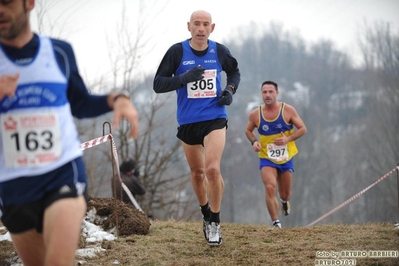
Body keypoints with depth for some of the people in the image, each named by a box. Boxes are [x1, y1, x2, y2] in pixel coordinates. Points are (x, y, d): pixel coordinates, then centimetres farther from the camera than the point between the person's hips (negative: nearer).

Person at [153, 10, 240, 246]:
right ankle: (207, 216, 38)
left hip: (215, 119, -1)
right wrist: (184, 78, -22)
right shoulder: (177, 52, -5)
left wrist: (230, 89, 0)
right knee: (198, 173, 14)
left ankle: (215, 222, -6)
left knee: (212, 168, -20)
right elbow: (158, 84, -7)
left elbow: (234, 71, 21)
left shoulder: (220, 51, 0)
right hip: (188, 122, 1)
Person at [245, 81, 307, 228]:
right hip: (266, 158, -1)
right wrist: (254, 141, -10)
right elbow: (248, 130, 11)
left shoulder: (288, 110, -10)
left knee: (285, 194, 12)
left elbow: (302, 129, -3)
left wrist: (288, 139, -19)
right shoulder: (255, 114, -7)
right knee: (270, 188, -24)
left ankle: (285, 201, 52)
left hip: (286, 157, 1)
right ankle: (276, 223, -16)